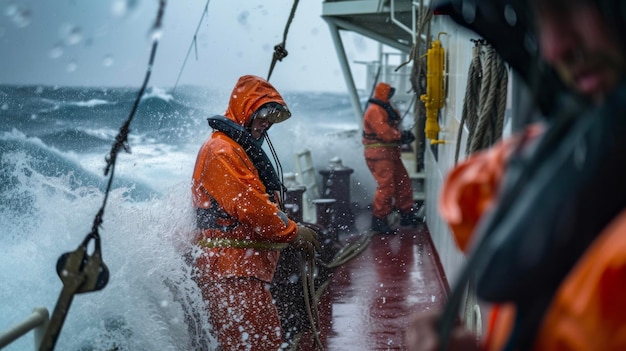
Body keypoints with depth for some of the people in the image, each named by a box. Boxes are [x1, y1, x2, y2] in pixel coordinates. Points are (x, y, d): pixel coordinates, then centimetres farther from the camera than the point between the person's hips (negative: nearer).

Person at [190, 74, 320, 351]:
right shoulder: (221, 151, -12)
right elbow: (247, 206, -21)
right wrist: (292, 232, -10)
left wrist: (290, 230, 9)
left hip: (244, 266, 11)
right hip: (230, 268, -11)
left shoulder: (245, 149, 23)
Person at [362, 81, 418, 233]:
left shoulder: (386, 110, 21)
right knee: (386, 186, -14)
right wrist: (402, 135, -11)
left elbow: (392, 129, 18)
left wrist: (403, 136, -2)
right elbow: (385, 132, -23)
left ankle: (407, 215, 24)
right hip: (379, 154, -10)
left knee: (404, 183, 13)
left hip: (389, 153, 11)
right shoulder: (375, 111, -13)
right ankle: (378, 220, -7)